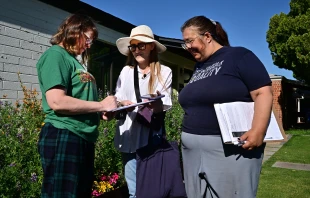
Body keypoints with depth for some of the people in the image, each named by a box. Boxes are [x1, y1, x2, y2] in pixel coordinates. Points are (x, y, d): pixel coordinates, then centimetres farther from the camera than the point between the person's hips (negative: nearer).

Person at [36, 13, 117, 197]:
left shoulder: (76, 60, 19)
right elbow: (57, 102, -22)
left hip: (83, 138, 10)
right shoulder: (56, 55, -9)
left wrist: (102, 111, 6)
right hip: (63, 137, -10)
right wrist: (101, 105, -13)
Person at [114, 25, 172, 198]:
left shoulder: (164, 72, 0)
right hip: (128, 136, 3)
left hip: (151, 137, -2)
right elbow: (117, 99, 8)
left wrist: (156, 104, -25)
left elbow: (165, 107, -3)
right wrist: (123, 104, -14)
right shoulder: (126, 71, 9)